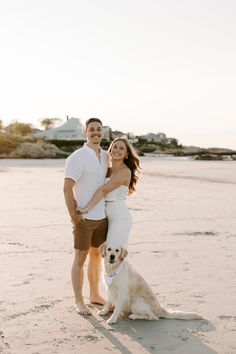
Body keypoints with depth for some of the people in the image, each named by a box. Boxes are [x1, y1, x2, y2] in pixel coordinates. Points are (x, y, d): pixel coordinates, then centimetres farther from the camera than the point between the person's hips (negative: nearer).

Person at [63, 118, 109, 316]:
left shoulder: (105, 156, 8)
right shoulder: (77, 157, -13)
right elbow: (67, 188, -16)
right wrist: (73, 215, -16)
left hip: (102, 216, 7)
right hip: (84, 218, -7)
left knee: (96, 255, 17)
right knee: (80, 259, 3)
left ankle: (95, 295, 32)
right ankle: (79, 301, 14)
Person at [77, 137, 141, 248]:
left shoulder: (124, 171, -14)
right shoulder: (110, 170, 12)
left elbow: (103, 190, -20)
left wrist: (86, 209, -22)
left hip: (120, 218, -8)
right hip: (111, 217, 8)